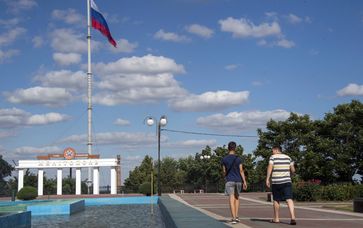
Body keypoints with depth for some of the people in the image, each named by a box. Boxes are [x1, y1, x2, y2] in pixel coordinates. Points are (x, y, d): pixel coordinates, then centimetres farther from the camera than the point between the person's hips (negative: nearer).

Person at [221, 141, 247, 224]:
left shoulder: (224, 159, 0)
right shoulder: (238, 159, -1)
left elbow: (224, 171, 6)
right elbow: (241, 171, -4)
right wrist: (244, 181, -2)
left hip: (229, 181, -1)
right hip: (238, 180, 1)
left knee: (232, 199, -5)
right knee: (237, 197, 17)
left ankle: (234, 218, -12)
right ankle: (236, 216, 13)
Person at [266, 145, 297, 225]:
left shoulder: (273, 157, 0)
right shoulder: (288, 157, 11)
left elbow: (270, 168, -12)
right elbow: (293, 170, 12)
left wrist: (267, 179, -11)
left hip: (276, 182, -2)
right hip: (287, 181, 2)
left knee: (276, 200, 11)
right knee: (289, 199, -7)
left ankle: (276, 218, 21)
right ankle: (293, 217, -23)